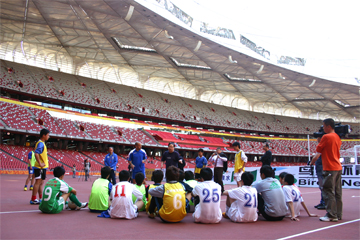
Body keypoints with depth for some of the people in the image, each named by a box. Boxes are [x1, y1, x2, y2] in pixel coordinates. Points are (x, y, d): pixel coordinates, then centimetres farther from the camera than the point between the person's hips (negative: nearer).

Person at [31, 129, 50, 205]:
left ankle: (41, 198, 20)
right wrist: (40, 163, -24)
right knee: (38, 182, -5)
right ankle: (33, 199, 0)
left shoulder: (42, 143, 16)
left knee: (41, 183, 13)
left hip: (42, 167, 10)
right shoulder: (40, 143, -15)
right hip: (40, 167, -10)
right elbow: (36, 154, -27)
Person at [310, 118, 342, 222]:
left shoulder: (326, 137, -11)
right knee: (337, 192, 11)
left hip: (329, 169, -8)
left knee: (328, 192, -5)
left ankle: (331, 215, -5)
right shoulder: (337, 137, 12)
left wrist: (312, 162, 9)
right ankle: (338, 214, 16)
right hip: (338, 167, 8)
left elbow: (318, 152, -5)